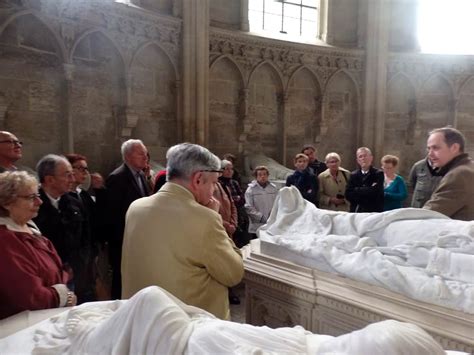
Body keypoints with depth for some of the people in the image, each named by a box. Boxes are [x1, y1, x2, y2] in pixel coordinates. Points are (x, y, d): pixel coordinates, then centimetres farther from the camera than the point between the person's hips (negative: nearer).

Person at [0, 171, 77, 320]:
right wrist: (64, 295, -7)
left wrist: (66, 292, -6)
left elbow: (57, 269, 11)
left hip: (52, 314, 8)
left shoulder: (29, 228, 8)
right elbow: (33, 297, -23)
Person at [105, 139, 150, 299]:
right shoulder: (117, 178, -15)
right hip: (124, 240, -8)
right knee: (122, 282, 5)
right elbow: (112, 214, -17)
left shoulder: (141, 175, 10)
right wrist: (120, 238, -15)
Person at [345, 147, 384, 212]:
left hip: (374, 212, -2)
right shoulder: (353, 175, 7)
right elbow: (348, 195, -4)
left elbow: (375, 192, -16)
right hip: (356, 211, 2)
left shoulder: (378, 174, -1)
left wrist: (357, 190, -7)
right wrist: (368, 190, -9)